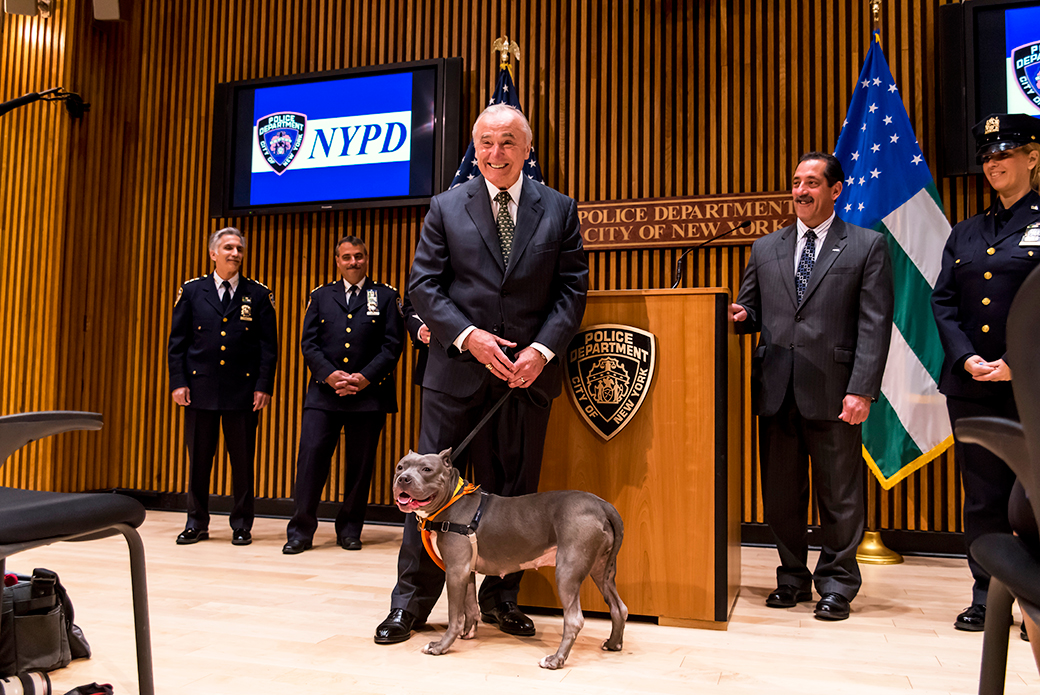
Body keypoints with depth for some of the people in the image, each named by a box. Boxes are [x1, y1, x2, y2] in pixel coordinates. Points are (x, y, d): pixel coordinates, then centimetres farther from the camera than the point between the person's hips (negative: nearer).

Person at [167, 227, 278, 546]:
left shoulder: (259, 295, 5)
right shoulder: (191, 291, 8)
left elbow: (269, 346, 3)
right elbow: (177, 342, 7)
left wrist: (264, 386, -6)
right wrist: (178, 382, -2)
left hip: (243, 389, -1)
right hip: (201, 387, 1)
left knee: (243, 460, 4)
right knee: (198, 459, 7)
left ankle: (241, 525, 16)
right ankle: (197, 523, 21)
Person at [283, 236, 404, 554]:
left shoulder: (386, 296, 7)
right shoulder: (320, 296, 13)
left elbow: (393, 345, 0)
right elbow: (309, 343, 6)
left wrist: (365, 377, -12)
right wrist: (330, 375, -10)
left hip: (369, 393, -1)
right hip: (323, 392, 1)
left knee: (360, 464, 4)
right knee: (311, 455, -6)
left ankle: (349, 530, 17)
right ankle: (301, 531, 4)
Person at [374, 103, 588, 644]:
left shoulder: (559, 210, 7)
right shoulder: (447, 207, 6)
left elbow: (571, 289, 4)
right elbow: (423, 284, 1)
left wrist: (542, 348, -11)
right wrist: (469, 336, -12)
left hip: (528, 371, 1)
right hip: (457, 369, 0)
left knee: (515, 491, 9)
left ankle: (500, 598, 26)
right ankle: (410, 601, 18)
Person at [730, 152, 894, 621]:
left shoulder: (867, 246, 5)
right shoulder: (766, 248, 15)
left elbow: (874, 325, -3)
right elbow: (750, 311, 17)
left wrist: (862, 390, -12)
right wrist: (740, 316, -8)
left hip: (832, 389, -3)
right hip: (776, 388, 4)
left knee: (839, 494, 5)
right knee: (781, 491, 10)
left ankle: (837, 585, 21)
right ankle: (793, 578, 26)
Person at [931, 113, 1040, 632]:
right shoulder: (964, 234, 13)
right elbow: (943, 302, 8)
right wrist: (965, 358, -6)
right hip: (970, 385, 4)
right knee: (982, 495, 10)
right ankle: (987, 598, 20)